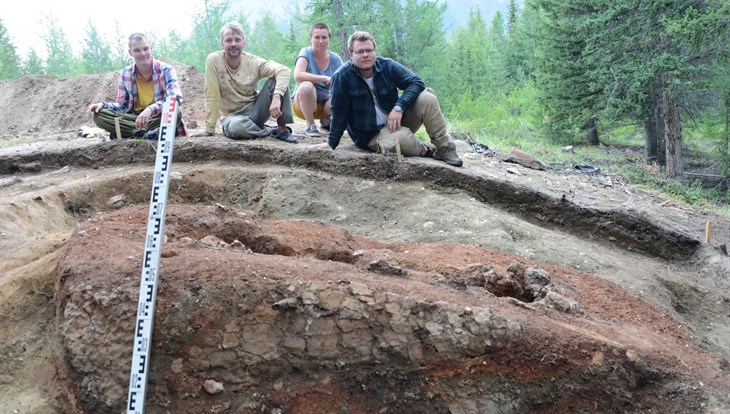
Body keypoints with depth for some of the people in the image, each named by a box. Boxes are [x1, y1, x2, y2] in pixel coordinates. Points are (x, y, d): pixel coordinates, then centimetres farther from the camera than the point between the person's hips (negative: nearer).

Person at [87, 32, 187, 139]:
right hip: (136, 118, 4)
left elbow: (176, 98, -24)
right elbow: (123, 106, 9)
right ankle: (146, 133, -28)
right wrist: (103, 105, -13)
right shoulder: (125, 74, 5)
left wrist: (151, 109, -40)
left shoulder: (165, 70, -7)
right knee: (99, 115, -18)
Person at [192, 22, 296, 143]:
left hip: (254, 110, 2)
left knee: (276, 79, -20)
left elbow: (284, 70, -24)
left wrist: (276, 97, -40)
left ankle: (282, 129, -15)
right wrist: (209, 130, -14)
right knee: (236, 127, -40)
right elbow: (212, 96, -14)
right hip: (233, 115, -2)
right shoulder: (214, 59, -13)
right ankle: (270, 131, -9)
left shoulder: (253, 61, -10)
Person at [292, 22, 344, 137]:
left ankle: (326, 121, 6)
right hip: (304, 103, -3)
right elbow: (298, 75, -30)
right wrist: (326, 78, -35)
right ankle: (310, 125, -14)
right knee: (306, 86, -35)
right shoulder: (306, 52, -12)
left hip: (326, 104, 3)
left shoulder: (336, 59, -2)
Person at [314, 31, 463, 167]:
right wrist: (331, 143, -6)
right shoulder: (342, 77, -16)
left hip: (398, 121, 4)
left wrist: (399, 108, -27)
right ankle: (428, 150, -3)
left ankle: (444, 148, -9)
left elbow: (416, 82, -13)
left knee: (426, 97, -19)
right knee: (402, 138, -38)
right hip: (371, 135, -4)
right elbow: (339, 113, -9)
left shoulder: (387, 66, -6)